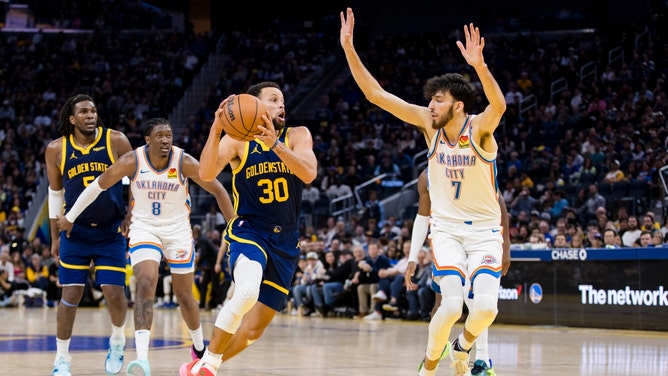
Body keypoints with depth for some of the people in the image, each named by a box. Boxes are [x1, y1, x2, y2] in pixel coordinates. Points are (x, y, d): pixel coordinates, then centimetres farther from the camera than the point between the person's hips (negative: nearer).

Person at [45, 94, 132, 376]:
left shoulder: (116, 141, -9)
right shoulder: (56, 149, -4)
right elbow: (55, 193, 8)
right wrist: (55, 236, 10)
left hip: (111, 231, -1)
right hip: (76, 231, 1)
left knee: (114, 292, -6)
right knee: (70, 294, -3)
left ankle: (118, 340, 24)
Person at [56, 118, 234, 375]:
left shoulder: (185, 162, -17)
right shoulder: (132, 161, -16)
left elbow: (218, 191, -8)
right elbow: (97, 186, -3)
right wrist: (70, 217, 3)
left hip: (178, 231, 1)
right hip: (144, 229, -1)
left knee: (185, 296, 10)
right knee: (145, 285, -22)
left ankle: (199, 347, 38)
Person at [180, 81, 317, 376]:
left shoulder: (297, 136, 2)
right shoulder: (237, 140, -4)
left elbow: (309, 173, -18)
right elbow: (206, 174, -20)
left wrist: (274, 143, -31)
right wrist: (216, 128, -32)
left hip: (285, 241, 4)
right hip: (249, 232, -4)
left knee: (253, 330, 4)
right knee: (247, 292, -35)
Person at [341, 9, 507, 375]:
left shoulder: (479, 128, -16)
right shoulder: (430, 124, -6)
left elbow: (498, 106, -41)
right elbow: (376, 94, -8)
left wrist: (479, 65, -57)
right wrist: (349, 48, -16)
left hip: (485, 231, -1)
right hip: (446, 229, 1)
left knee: (486, 307, -18)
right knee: (452, 305, -19)